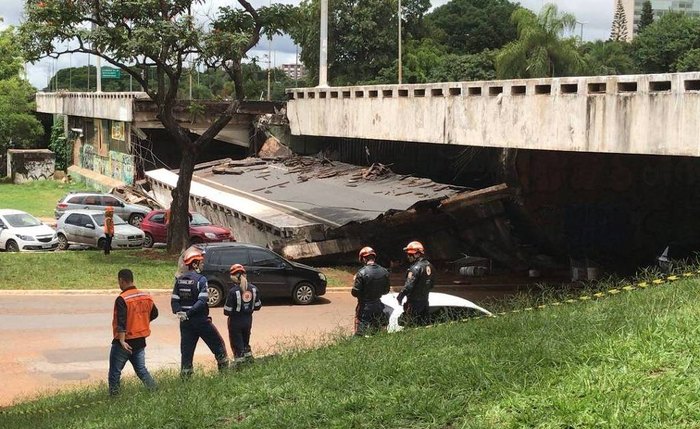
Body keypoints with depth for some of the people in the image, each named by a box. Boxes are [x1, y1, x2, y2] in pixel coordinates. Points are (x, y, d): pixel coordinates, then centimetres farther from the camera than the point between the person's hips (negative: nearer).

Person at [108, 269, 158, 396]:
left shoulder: (122, 299, -17)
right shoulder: (146, 297, 3)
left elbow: (121, 322, -25)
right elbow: (154, 313, 17)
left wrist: (122, 341, -28)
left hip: (124, 343, -6)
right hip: (140, 342, 6)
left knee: (114, 372, 5)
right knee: (141, 370, 14)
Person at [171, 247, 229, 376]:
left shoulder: (179, 280, 6)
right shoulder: (200, 279, -12)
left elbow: (174, 301, 1)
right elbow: (202, 301, -22)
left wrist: (179, 312, -13)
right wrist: (189, 313, -20)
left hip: (185, 322, 5)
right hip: (201, 320, -5)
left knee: (186, 351, 8)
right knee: (218, 345, 11)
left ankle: (185, 377, 7)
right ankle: (224, 370, 16)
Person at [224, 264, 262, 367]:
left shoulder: (233, 291, -22)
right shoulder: (253, 289, -7)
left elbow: (227, 311, -19)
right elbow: (257, 306, 2)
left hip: (235, 321, -5)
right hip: (248, 320, 5)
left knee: (237, 346, 8)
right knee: (246, 343, 25)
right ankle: (249, 360, 33)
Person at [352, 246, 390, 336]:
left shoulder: (362, 273, -20)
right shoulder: (384, 272, -4)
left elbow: (355, 292, -17)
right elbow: (386, 290, 7)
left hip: (364, 308, -5)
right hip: (378, 308, 5)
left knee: (360, 334, 3)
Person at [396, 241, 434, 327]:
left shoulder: (416, 268, -20)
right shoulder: (429, 266, 8)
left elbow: (409, 286, -24)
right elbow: (431, 284, 17)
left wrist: (400, 296, -14)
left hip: (414, 301, -9)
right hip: (425, 300, 9)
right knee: (424, 323, 15)